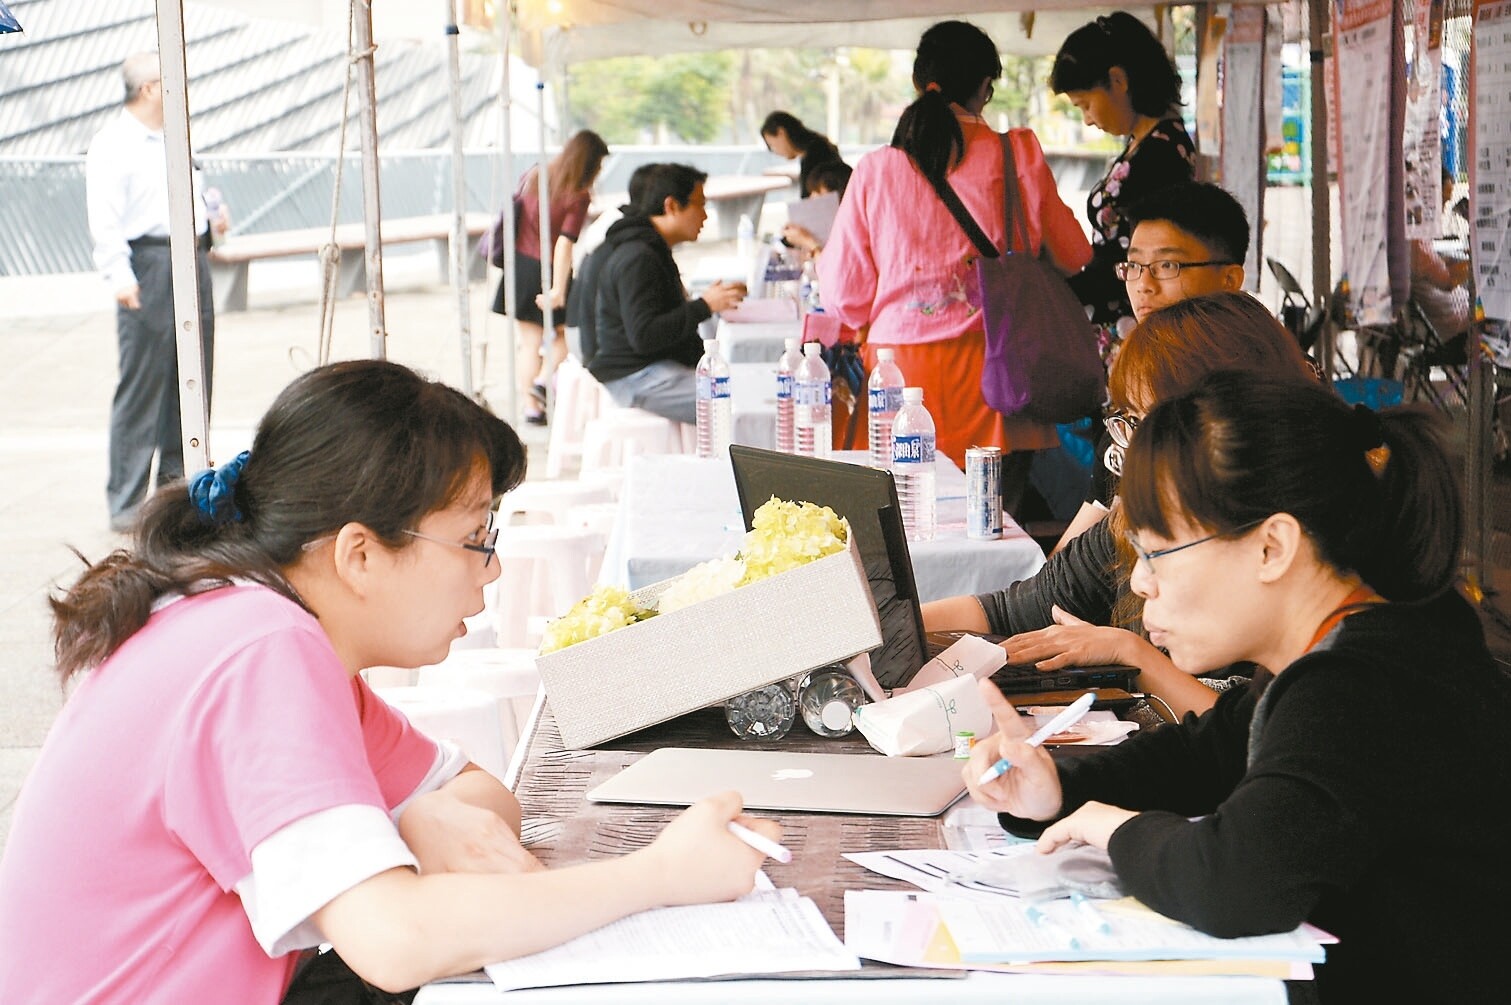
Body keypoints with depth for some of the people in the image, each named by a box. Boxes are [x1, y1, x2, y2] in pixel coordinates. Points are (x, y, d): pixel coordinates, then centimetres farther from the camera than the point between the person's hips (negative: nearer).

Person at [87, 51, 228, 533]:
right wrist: (119, 274, -25)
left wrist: (211, 220, 10)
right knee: (142, 386, -8)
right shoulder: (111, 144, -6)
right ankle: (126, 502, -4)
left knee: (194, 381, 10)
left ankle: (178, 485, 21)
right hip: (148, 266, -8)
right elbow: (105, 220, -15)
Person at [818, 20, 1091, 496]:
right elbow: (1072, 257, 13)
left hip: (900, 369, 0)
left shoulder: (875, 171, -2)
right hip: (990, 380, 0)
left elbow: (844, 298, 3)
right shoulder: (1019, 157, -2)